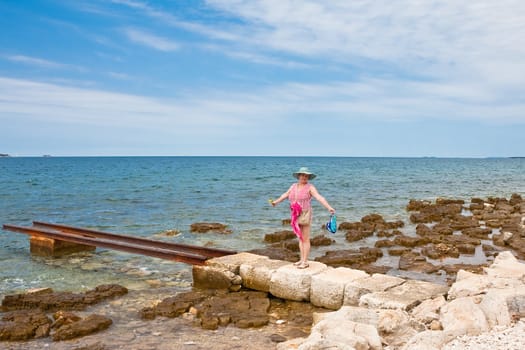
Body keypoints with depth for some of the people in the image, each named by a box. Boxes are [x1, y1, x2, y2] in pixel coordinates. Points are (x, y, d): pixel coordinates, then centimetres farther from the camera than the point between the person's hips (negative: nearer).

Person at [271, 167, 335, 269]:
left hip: (305, 215, -6)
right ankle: (302, 259, 21)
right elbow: (285, 195, 24)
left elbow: (319, 197, -23)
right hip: (296, 216, 7)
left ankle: (305, 262, 3)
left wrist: (329, 207, -37)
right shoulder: (294, 186, 8)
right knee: (301, 238, 13)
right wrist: (276, 201, 39)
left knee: (305, 239, -2)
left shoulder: (310, 187, -11)